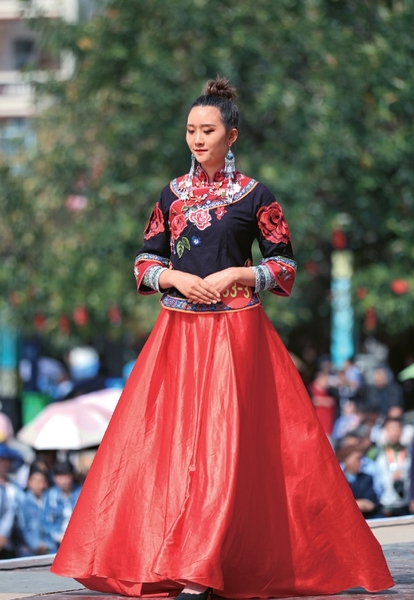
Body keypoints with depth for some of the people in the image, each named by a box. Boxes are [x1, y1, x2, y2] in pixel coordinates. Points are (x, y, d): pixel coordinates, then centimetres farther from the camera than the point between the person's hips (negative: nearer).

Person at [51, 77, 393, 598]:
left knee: (222, 442, -10)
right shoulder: (173, 195, 10)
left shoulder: (255, 197, 0)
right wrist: (177, 278, -7)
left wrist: (237, 274, -12)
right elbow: (145, 261, 12)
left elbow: (284, 265, 2)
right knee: (167, 439, 1)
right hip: (177, 332, 4)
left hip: (235, 331, -4)